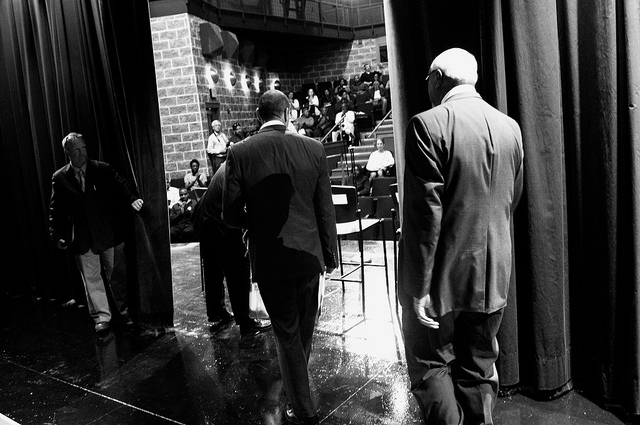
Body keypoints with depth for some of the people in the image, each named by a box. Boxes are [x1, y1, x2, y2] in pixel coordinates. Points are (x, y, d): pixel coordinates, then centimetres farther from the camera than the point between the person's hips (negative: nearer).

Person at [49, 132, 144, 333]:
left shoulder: (102, 169, 0)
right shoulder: (59, 178, 2)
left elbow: (121, 183, -13)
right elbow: (56, 209, 5)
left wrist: (133, 198, -34)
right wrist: (57, 235, -2)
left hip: (109, 234, 0)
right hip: (82, 239, 1)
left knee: (118, 275, 9)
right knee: (91, 279, 6)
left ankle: (126, 312, 23)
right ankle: (101, 317, 18)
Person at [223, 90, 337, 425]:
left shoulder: (240, 153, -11)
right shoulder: (313, 148, -7)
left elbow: (231, 216, -9)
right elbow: (326, 210, -2)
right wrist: (329, 254, 10)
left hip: (270, 258, -2)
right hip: (308, 254, 3)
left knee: (287, 334, 12)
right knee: (304, 327, 24)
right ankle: (298, 388, 47)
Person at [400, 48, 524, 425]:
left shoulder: (428, 125, -15)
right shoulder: (510, 128, 4)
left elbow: (425, 211, -19)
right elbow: (512, 202, 9)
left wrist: (419, 288, -16)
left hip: (445, 276, -6)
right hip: (494, 277, 6)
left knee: (431, 364, 11)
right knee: (479, 368, 18)